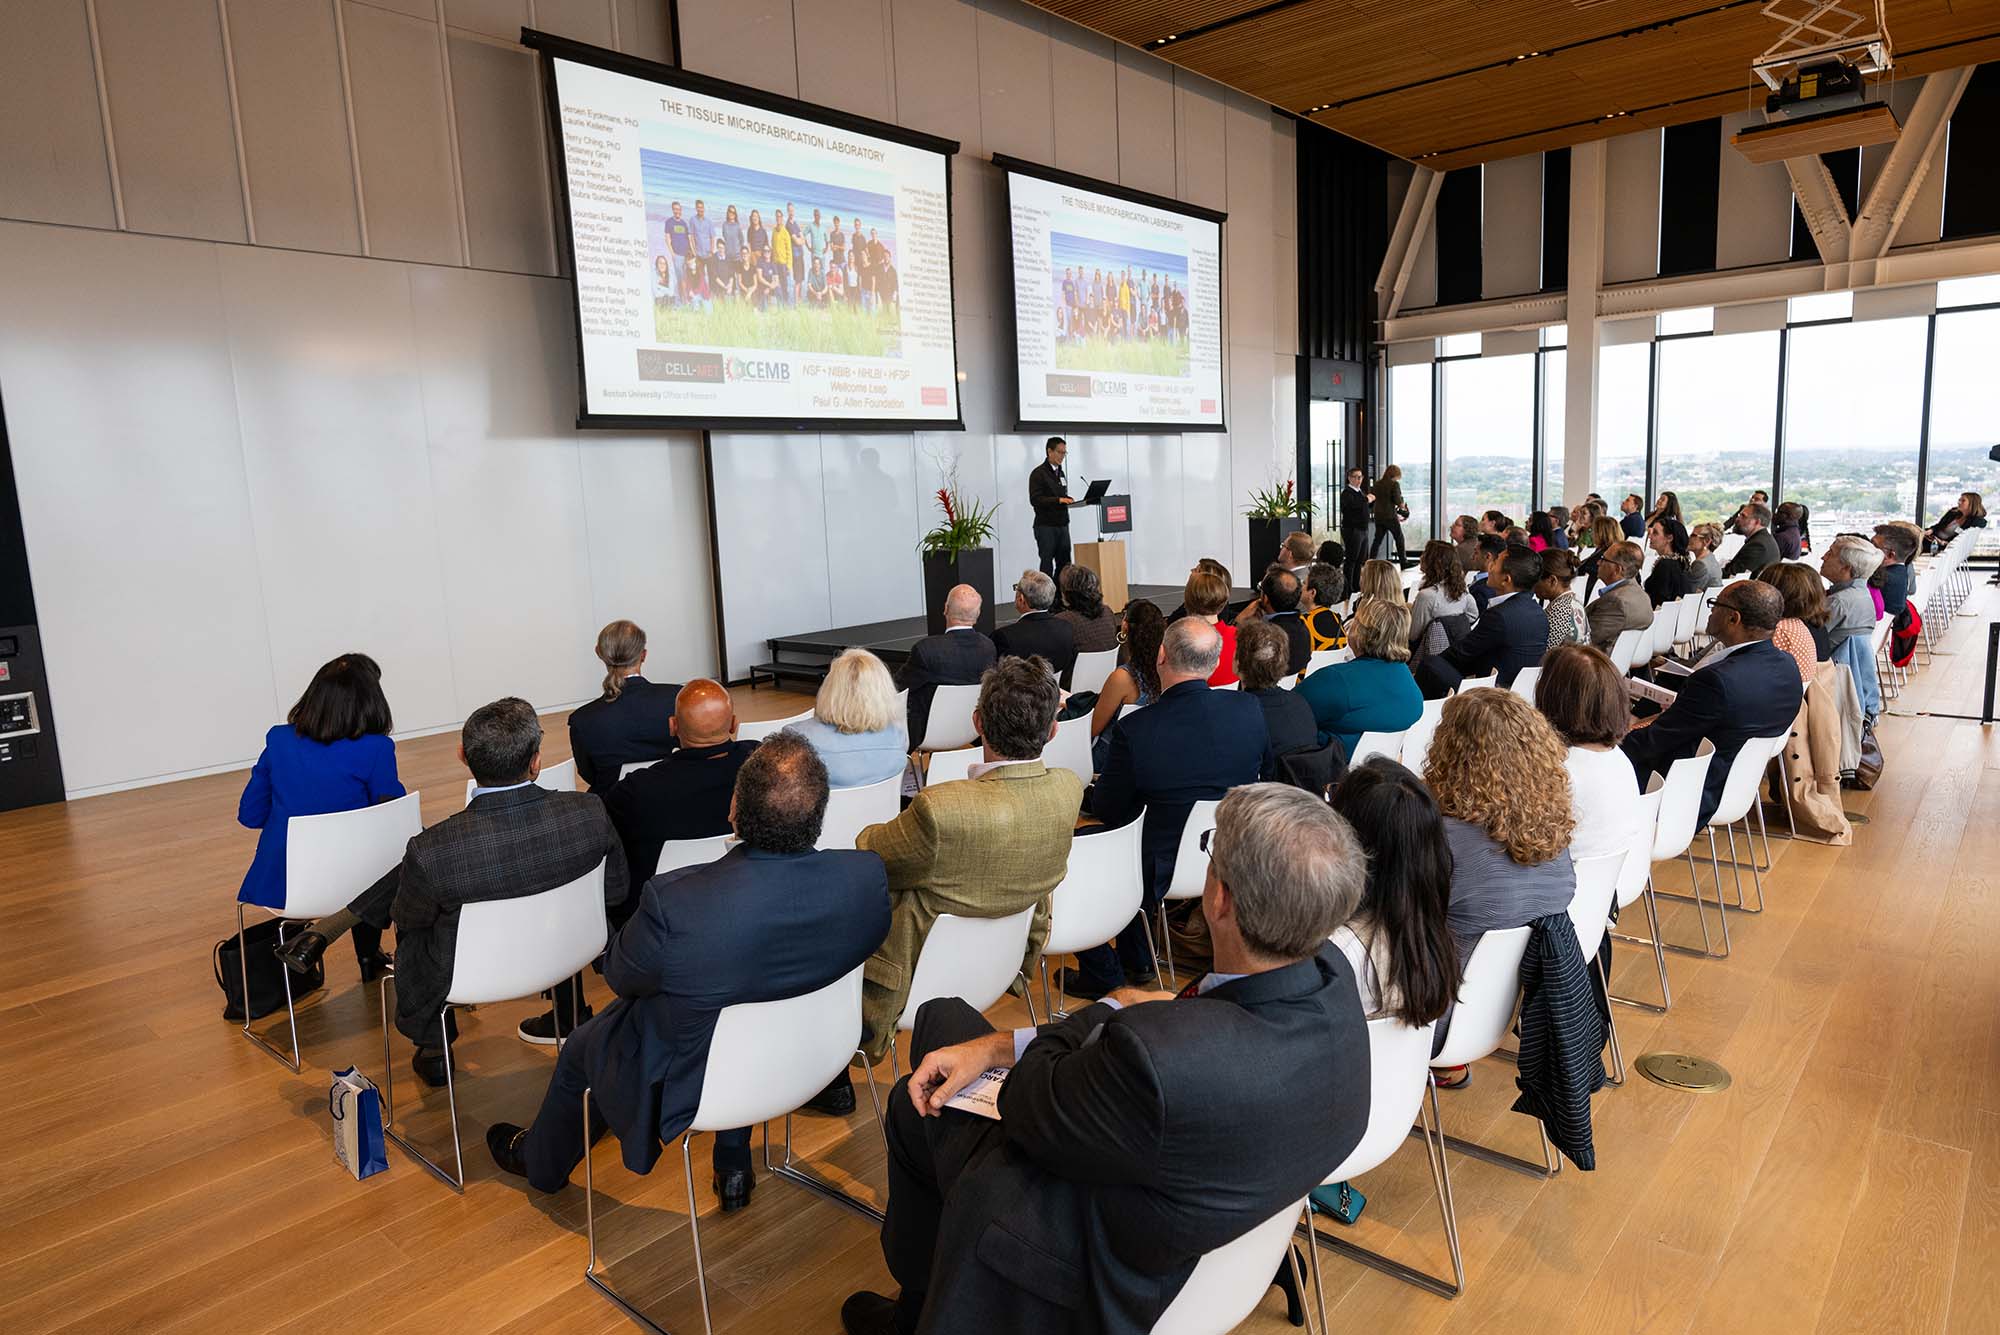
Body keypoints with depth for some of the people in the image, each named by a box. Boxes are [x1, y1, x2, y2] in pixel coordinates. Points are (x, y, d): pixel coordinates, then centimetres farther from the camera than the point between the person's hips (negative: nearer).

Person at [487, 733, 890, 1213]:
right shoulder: (868, 877, -28)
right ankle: (733, 1168, 47)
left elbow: (620, 975, -16)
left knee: (581, 1048, 27)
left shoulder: (672, 903, -38)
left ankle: (541, 1161, 58)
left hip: (687, 1087, -3)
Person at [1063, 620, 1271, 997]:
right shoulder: (1249, 709, -12)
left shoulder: (1134, 728, -24)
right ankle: (1134, 961, 42)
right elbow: (1264, 764, 9)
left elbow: (1109, 811, -11)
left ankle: (1102, 976, 30)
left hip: (1166, 872, -5)